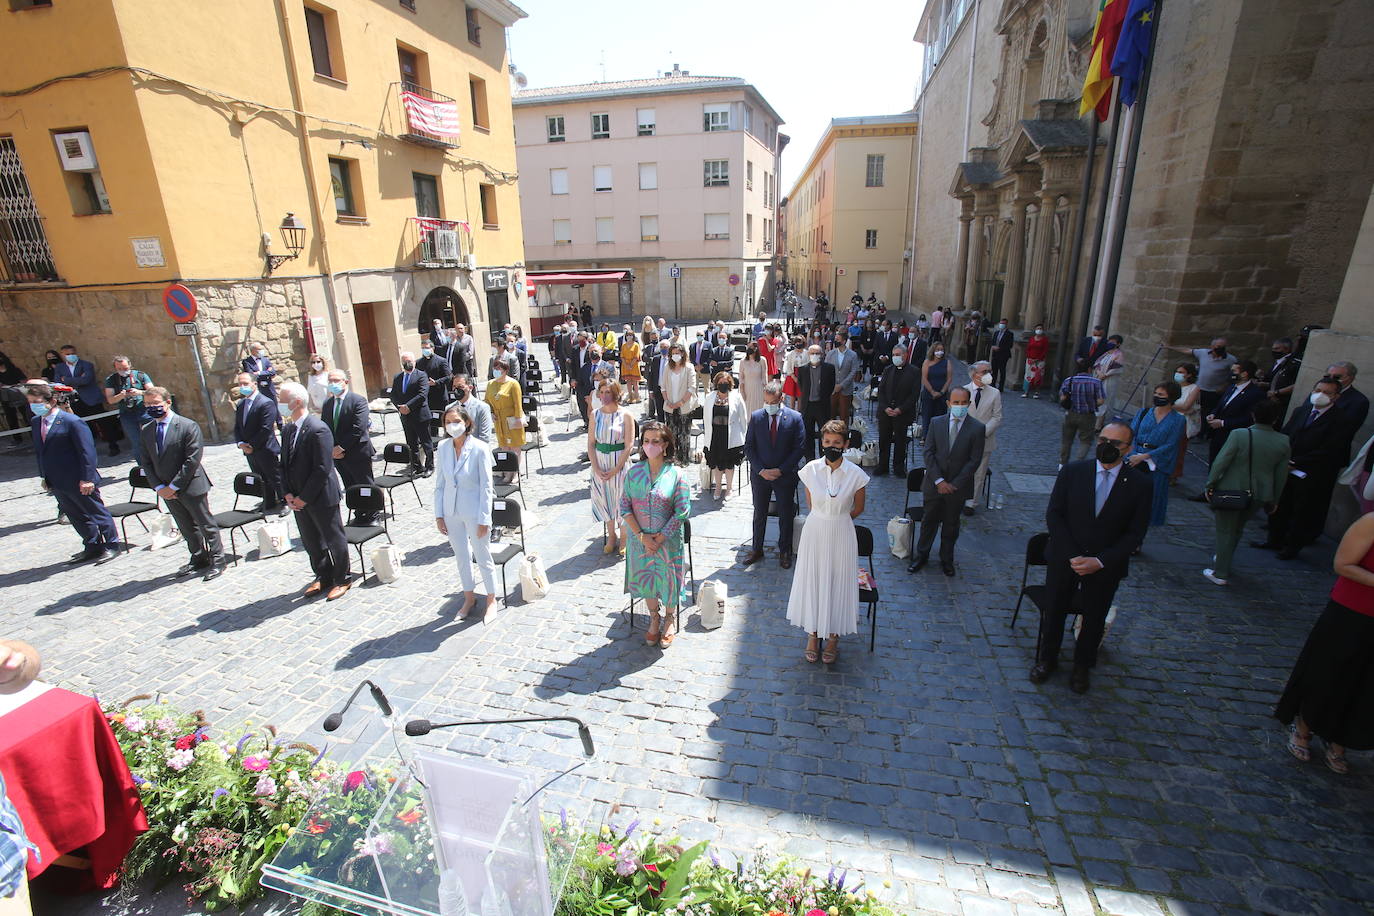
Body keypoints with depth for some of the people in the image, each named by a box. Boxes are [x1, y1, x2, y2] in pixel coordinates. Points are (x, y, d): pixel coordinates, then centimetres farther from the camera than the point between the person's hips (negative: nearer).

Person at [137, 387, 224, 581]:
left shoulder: (188, 426, -13)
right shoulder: (146, 431, 6)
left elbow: (193, 459, -17)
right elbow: (145, 462, 7)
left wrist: (174, 486, -16)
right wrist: (159, 487, -5)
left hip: (191, 487, -6)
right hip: (166, 490, 6)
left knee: (206, 524, 3)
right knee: (186, 528, 17)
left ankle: (217, 561, 14)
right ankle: (198, 559, 30)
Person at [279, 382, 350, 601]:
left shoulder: (318, 429, -19)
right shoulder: (287, 429, 7)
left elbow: (322, 469, -21)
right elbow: (285, 464, 12)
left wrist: (304, 498, -16)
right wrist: (288, 494, 0)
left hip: (321, 497, -8)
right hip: (298, 499, 8)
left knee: (334, 540, 6)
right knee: (310, 541, 18)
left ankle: (341, 580, 22)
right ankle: (323, 577, 35)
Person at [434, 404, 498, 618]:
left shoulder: (480, 448, -16)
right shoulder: (443, 448, -2)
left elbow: (486, 486, -14)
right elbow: (440, 483, 6)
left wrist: (484, 519, -14)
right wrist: (439, 515, 3)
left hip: (474, 512, -4)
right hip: (451, 512, 5)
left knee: (483, 558, 9)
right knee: (461, 557, 18)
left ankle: (491, 599, 30)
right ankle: (469, 598, 37)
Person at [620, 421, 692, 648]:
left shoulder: (676, 475, -12)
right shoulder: (634, 472, -5)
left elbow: (681, 513, -13)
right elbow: (624, 507, -5)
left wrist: (659, 539, -15)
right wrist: (642, 536, -13)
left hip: (668, 540, -2)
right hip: (640, 538, 3)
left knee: (668, 578, 11)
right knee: (645, 577, 16)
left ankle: (670, 618, 38)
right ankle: (654, 617, 41)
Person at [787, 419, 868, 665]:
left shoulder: (855, 474, -13)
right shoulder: (810, 469, -9)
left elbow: (858, 508, 4)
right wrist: (822, 521, 12)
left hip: (841, 535, -1)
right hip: (814, 532, 2)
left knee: (837, 582, 10)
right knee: (812, 580, 11)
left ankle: (833, 637, 30)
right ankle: (813, 634, 31)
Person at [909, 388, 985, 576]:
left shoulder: (977, 429, -8)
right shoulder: (936, 423, -2)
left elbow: (974, 461, -8)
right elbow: (929, 453, -3)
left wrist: (954, 484, -13)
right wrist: (939, 480, -12)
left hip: (958, 487, -1)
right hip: (934, 484, 1)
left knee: (951, 525, 13)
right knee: (929, 521, 12)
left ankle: (946, 560, 31)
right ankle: (922, 556, 29)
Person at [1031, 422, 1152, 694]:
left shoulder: (1140, 485, -8)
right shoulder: (1072, 472, -6)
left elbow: (1135, 534, -7)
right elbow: (1053, 515, -6)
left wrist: (1100, 561, -18)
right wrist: (1071, 555, -16)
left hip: (1106, 567, 0)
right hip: (1063, 560, 1)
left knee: (1094, 620, 16)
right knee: (1054, 612, 14)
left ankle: (1082, 666, 40)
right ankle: (1047, 659, 37)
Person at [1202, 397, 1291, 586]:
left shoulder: (1240, 435, -17)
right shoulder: (1284, 442, -4)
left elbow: (1220, 462, -17)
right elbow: (1281, 475, 4)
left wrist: (1210, 485, -5)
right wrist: (1274, 499, 15)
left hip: (1231, 492, -4)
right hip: (1259, 495, 4)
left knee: (1225, 531, 6)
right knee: (1237, 529, 23)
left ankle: (1221, 574, 10)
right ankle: (1222, 559, 39)